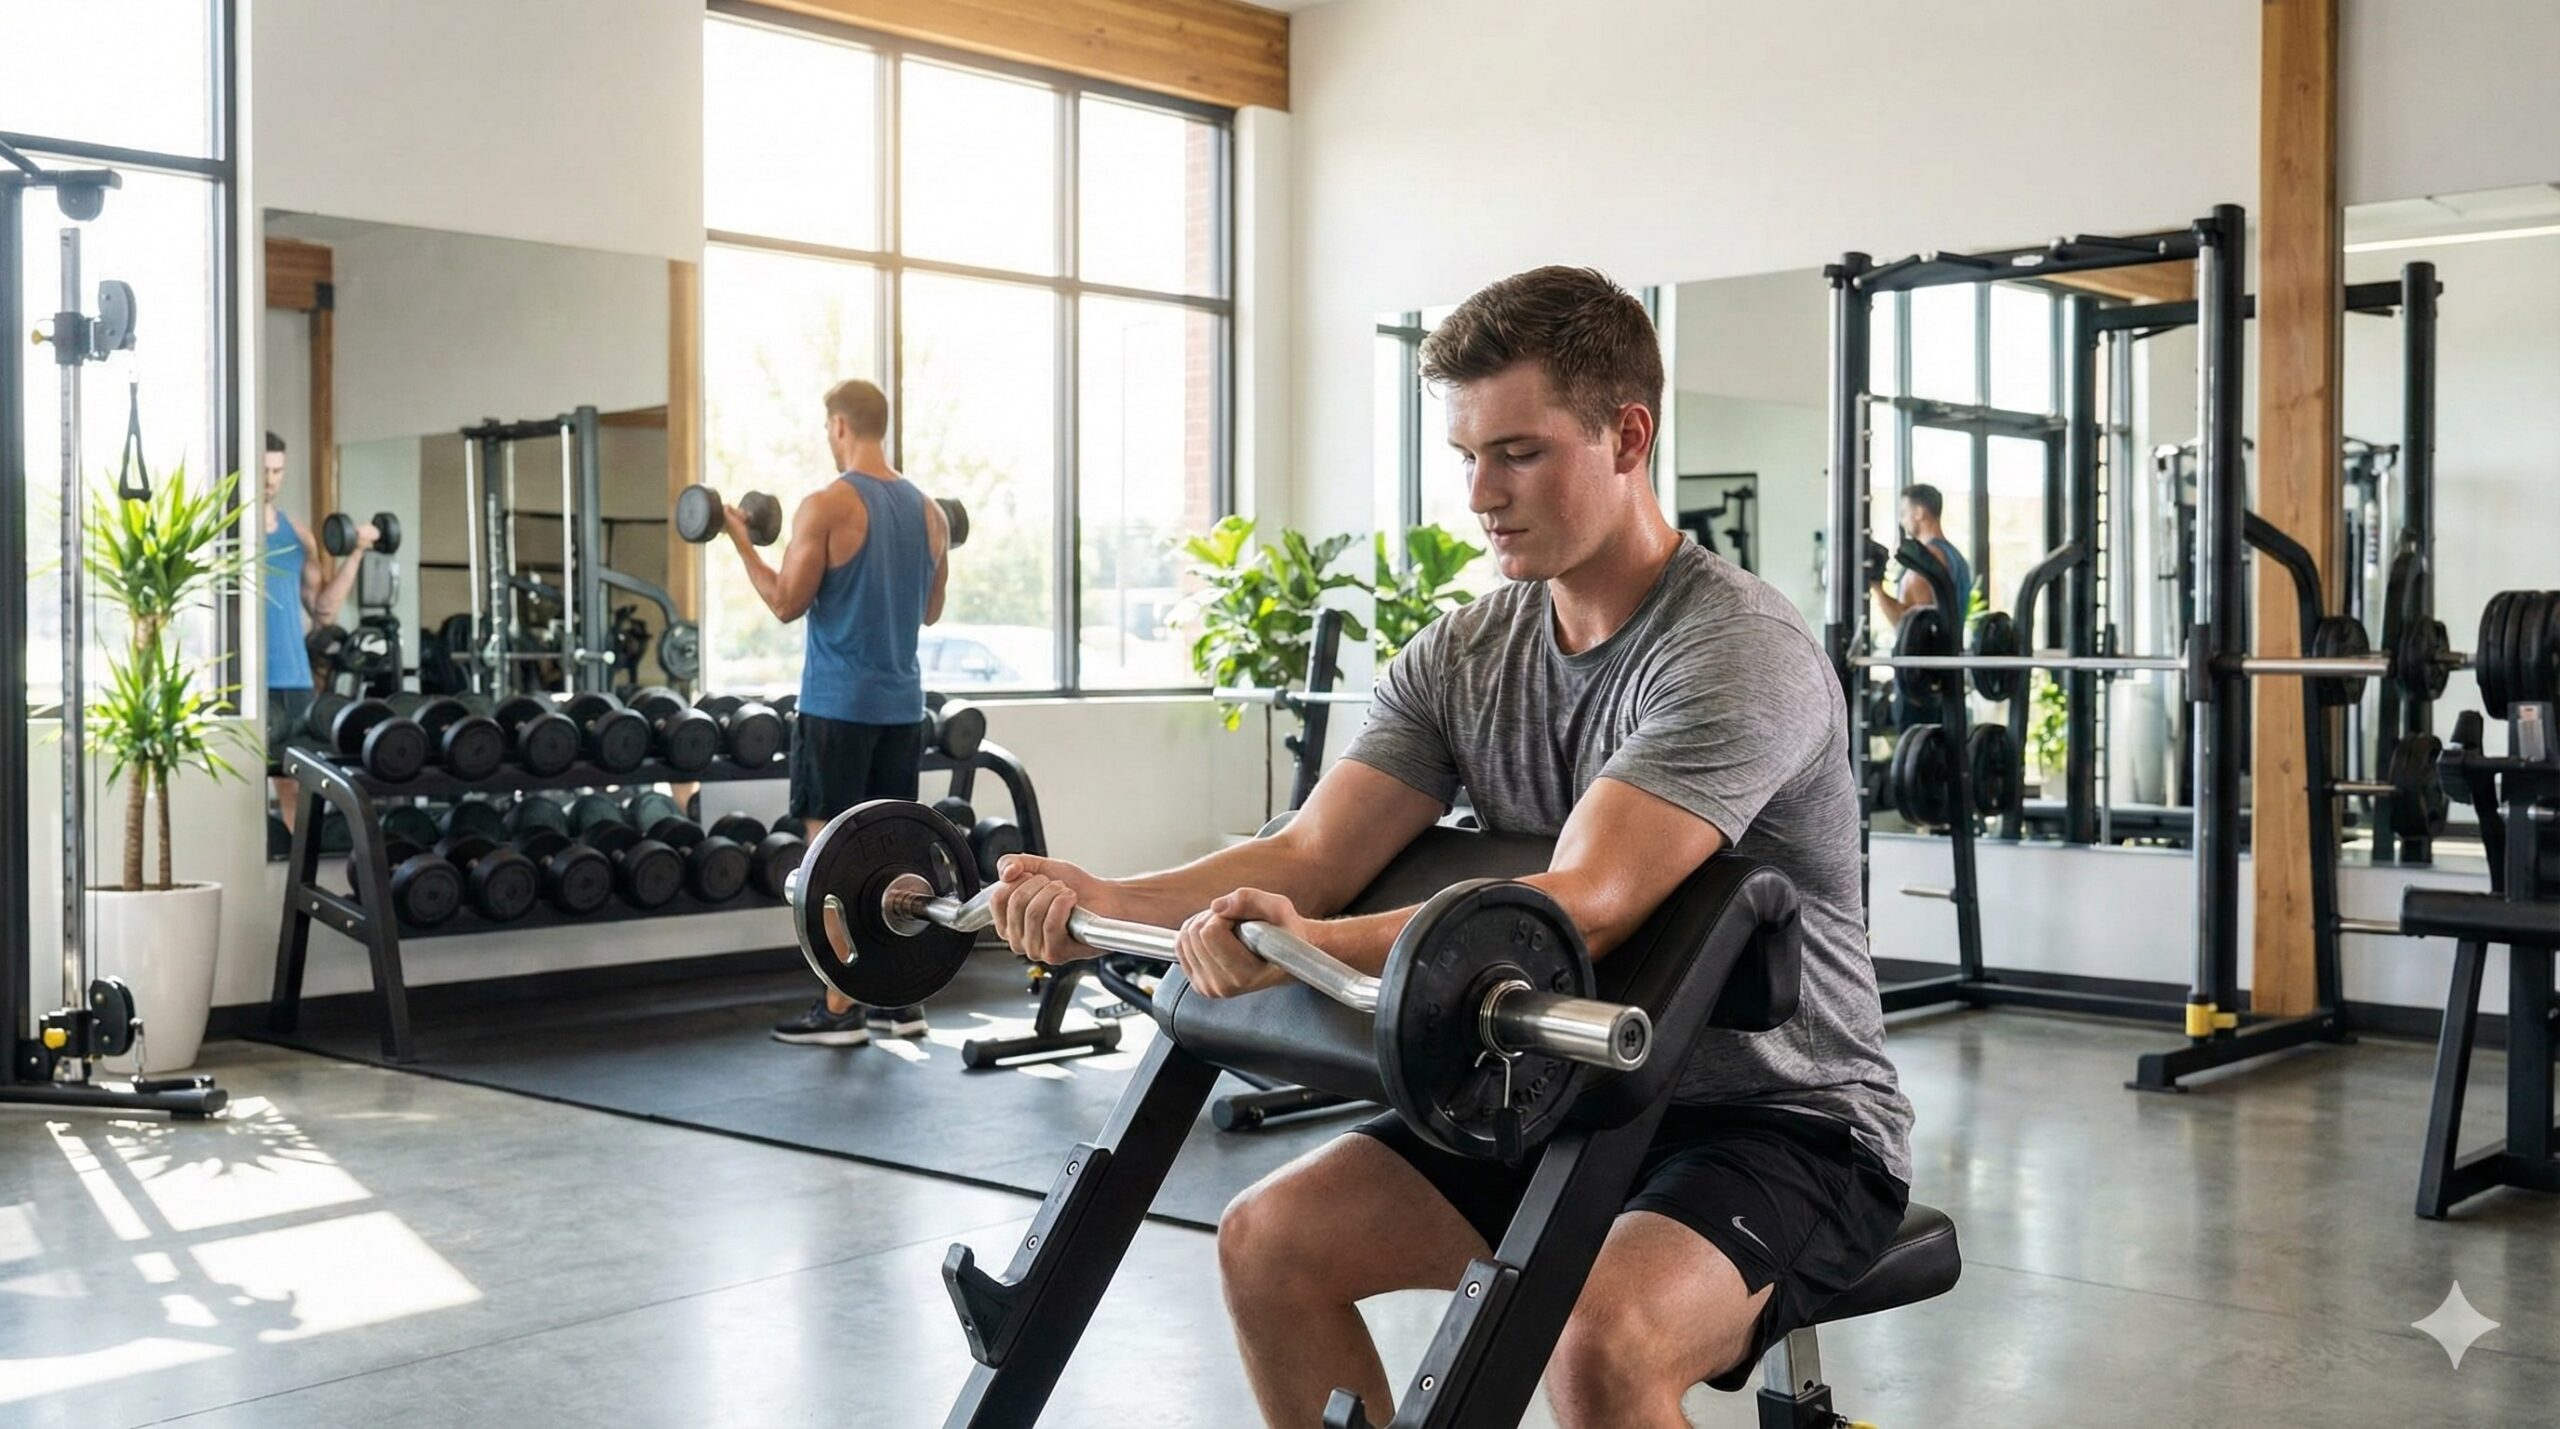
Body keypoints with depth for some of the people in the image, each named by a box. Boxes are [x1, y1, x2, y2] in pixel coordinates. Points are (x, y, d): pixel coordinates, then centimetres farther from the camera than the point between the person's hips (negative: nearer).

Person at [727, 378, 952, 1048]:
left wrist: (742, 542, 1)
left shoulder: (825, 507, -12)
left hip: (838, 703, -6)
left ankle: (840, 1009, -1)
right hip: (903, 703, 6)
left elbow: (786, 603, -10)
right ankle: (900, 1000, 15)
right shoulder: (929, 511, 8)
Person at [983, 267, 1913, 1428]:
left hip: (1783, 1120, -7)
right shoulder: (1464, 655, 2)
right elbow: (1314, 854, -7)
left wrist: (1315, 944, -51)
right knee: (1268, 1244, -3)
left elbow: (1581, 908, -35)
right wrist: (1107, 903, -26)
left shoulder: (1737, 651, -22)